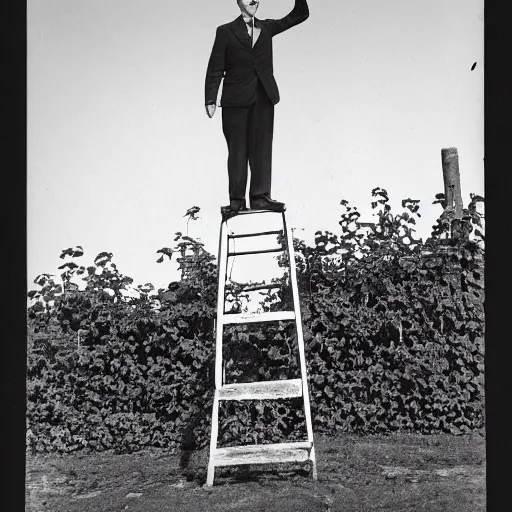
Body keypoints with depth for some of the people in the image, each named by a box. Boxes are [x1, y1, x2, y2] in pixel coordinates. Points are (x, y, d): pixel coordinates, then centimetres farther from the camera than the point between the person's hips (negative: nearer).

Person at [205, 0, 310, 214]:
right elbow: (215, 69, 2)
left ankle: (260, 196, 0)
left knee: (262, 147, -1)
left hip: (263, 98, 3)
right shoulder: (226, 31, 7)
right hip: (236, 100, -3)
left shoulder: (267, 27, 16)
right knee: (237, 149, -1)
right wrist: (210, 100, -6)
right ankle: (236, 199, 4)